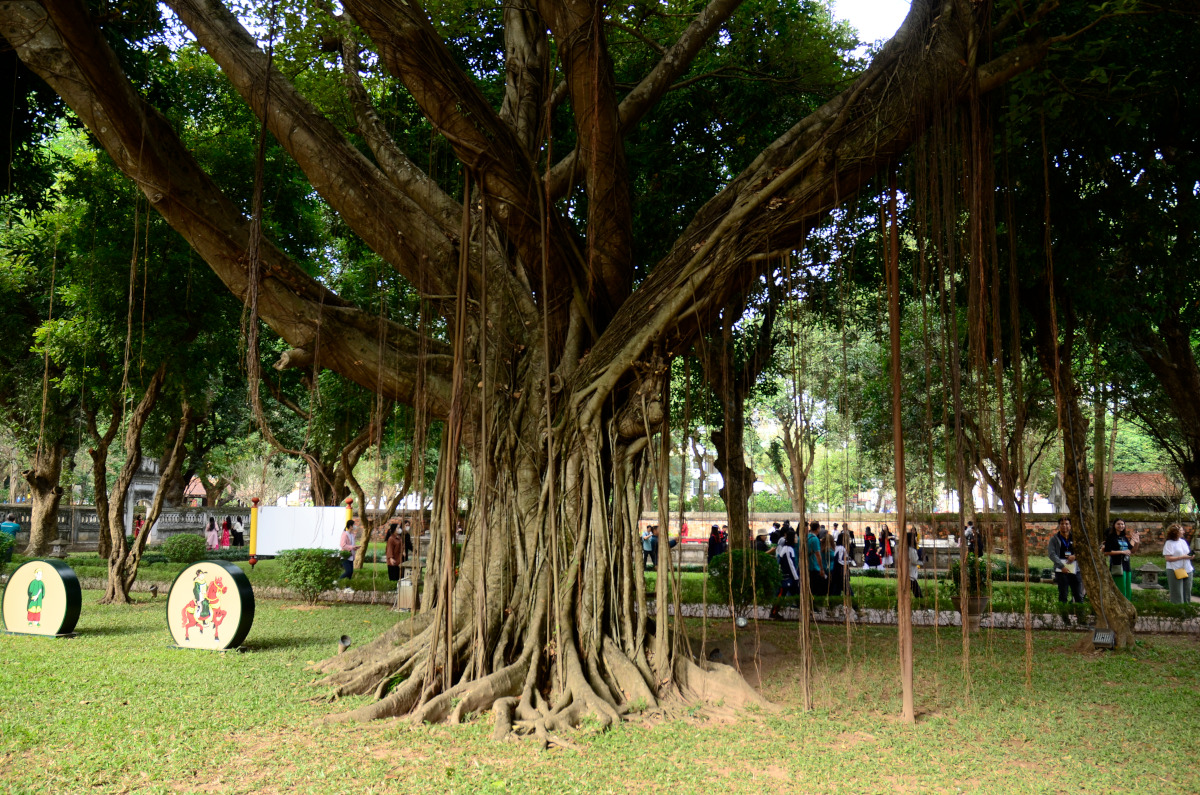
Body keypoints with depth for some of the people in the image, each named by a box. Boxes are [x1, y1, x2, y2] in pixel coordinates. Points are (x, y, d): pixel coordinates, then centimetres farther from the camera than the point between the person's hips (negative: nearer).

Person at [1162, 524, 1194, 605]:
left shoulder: (1183, 542, 13)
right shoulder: (1169, 543, -10)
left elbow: (1187, 554, 20)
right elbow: (1168, 558, -16)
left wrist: (1191, 556, -3)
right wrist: (1183, 557, -19)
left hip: (1187, 570, 7)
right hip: (1175, 571, -7)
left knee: (1187, 593, 10)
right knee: (1177, 595, -1)